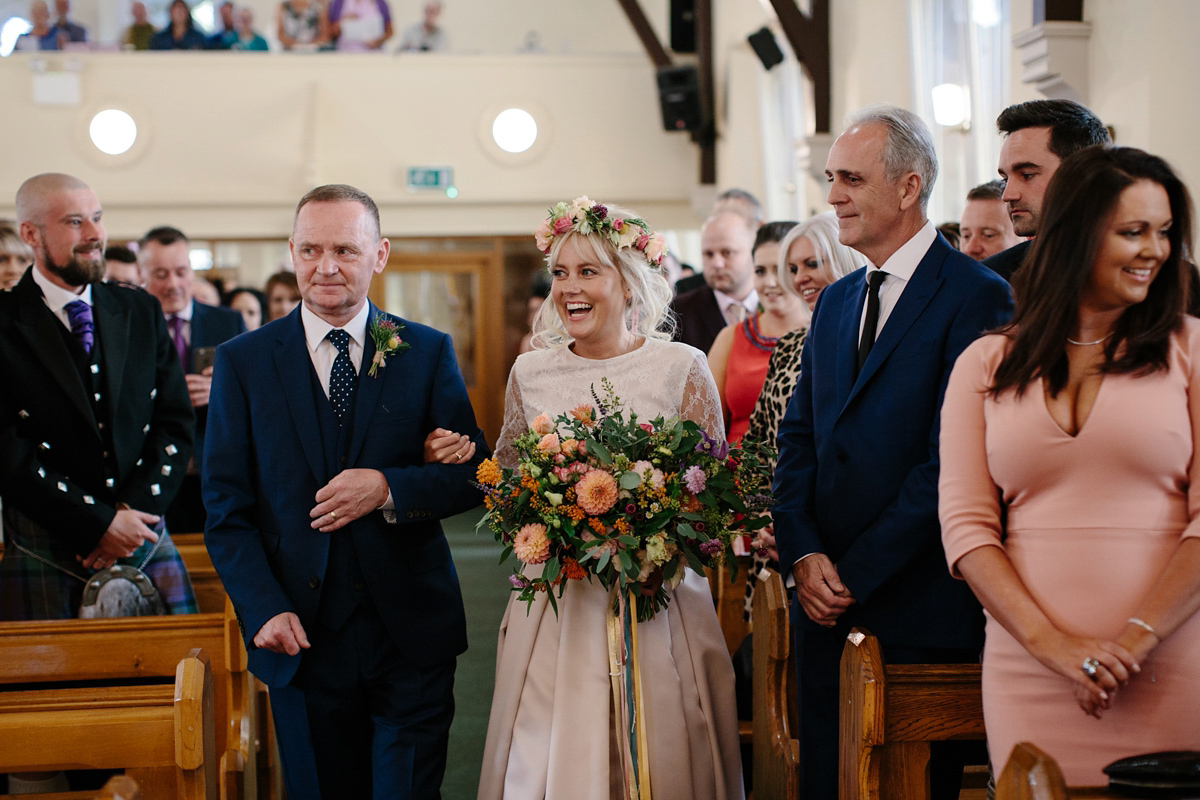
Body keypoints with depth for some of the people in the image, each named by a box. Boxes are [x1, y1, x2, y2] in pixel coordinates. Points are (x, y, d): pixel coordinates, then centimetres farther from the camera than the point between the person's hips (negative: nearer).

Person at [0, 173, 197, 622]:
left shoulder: (141, 312, 11)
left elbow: (176, 422, 7)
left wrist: (134, 509, -7)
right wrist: (100, 523, -12)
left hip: (149, 548, 3)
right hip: (47, 561, -3)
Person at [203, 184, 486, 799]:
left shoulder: (429, 352, 3)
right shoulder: (243, 362, 2)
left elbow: (473, 475, 1)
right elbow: (226, 508, 1)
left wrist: (388, 489, -17)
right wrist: (264, 610, -12)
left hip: (412, 635, 0)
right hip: (301, 636, 0)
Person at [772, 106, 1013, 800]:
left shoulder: (977, 296, -10)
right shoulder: (836, 302, 15)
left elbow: (951, 458, -16)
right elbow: (800, 437, 13)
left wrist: (857, 573, -14)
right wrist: (803, 554, -3)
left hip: (919, 612, -7)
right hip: (828, 609, 7)